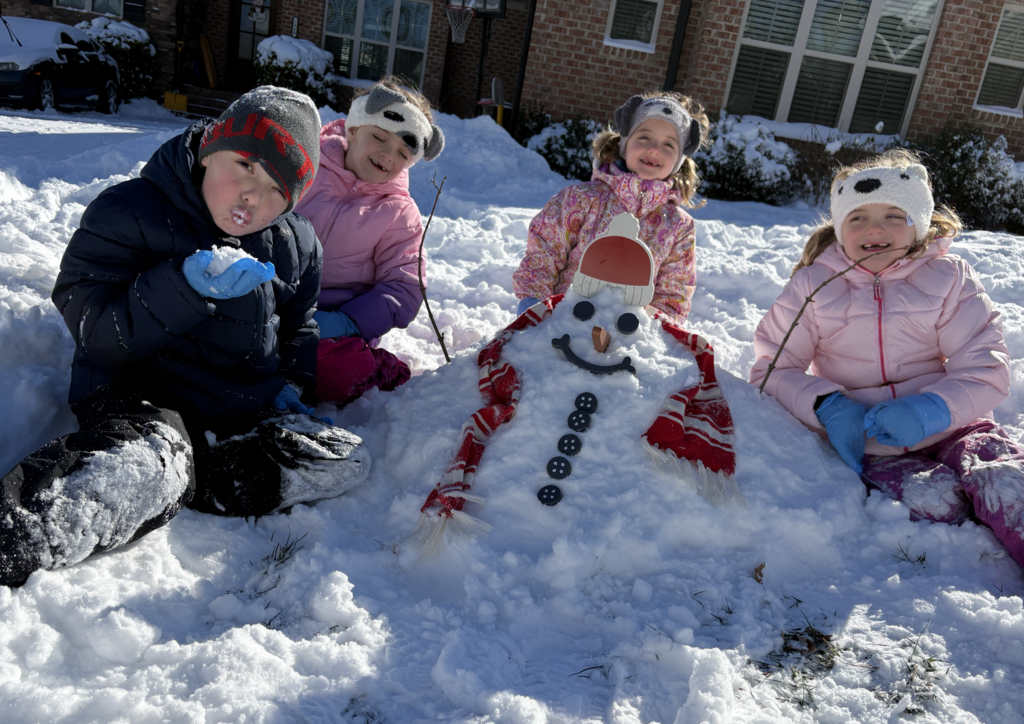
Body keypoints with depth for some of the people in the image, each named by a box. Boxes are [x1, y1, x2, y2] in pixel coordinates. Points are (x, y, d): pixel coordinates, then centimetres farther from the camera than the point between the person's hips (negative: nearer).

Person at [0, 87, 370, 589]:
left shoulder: (297, 243, 9)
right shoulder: (128, 212, -6)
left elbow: (299, 325, 25)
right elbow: (92, 329, -14)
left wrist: (291, 382, 5)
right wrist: (186, 287, -28)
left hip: (246, 412, 6)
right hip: (141, 396, -6)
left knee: (346, 460, -15)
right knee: (146, 459, -39)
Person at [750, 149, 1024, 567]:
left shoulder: (947, 277, 4)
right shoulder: (814, 284, 3)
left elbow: (986, 368, -2)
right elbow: (772, 368, 2)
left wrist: (930, 410, -22)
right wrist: (826, 406, -17)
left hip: (950, 426, 1)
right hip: (867, 440, -1)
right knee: (935, 500, -30)